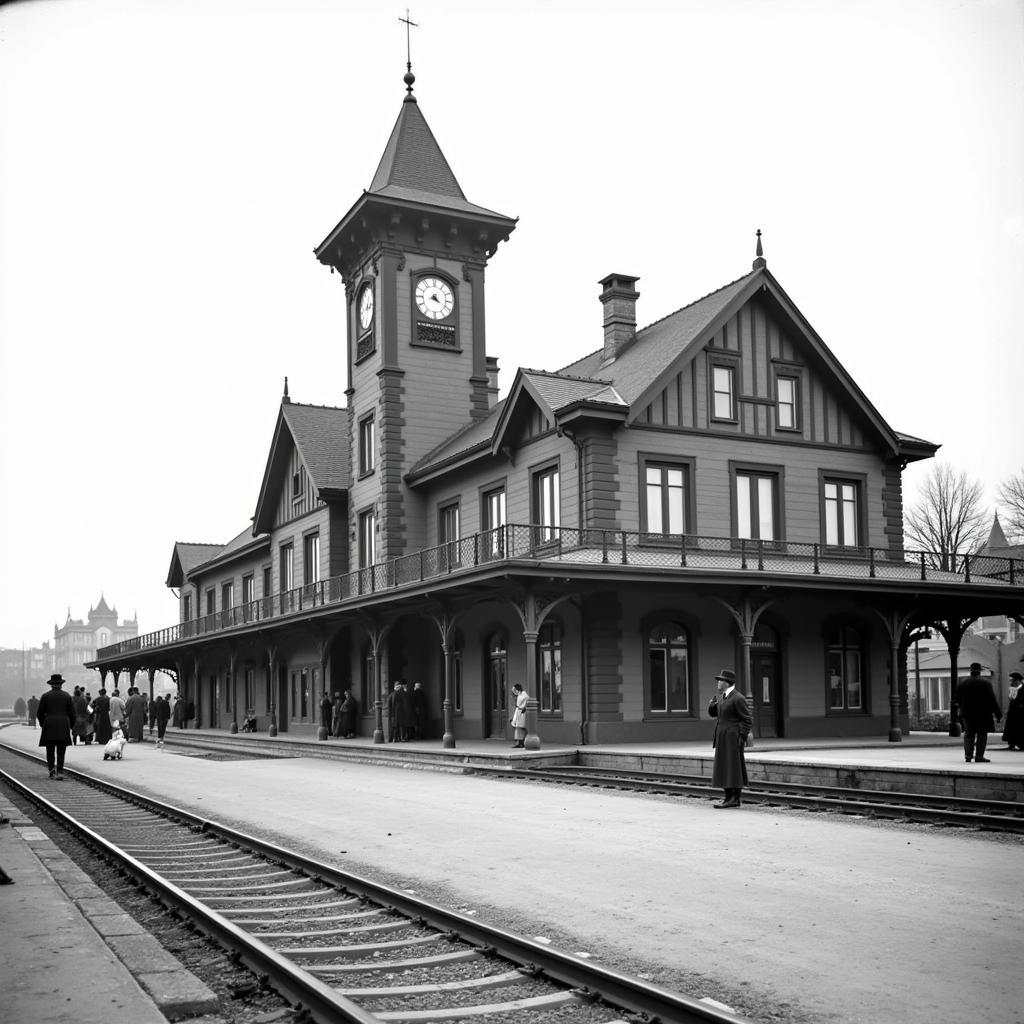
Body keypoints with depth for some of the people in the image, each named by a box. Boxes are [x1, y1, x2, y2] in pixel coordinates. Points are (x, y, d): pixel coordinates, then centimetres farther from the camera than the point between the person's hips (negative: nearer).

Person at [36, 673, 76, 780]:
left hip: (49, 727, 0)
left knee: (50, 751, 10)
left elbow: (39, 713, 3)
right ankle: (59, 772, -7)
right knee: (61, 752, 5)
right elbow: (72, 714, 2)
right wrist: (69, 726, 16)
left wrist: (43, 724, 18)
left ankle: (51, 769, -9)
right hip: (63, 727, 0)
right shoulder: (67, 696, 3)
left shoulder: (45, 696, 1)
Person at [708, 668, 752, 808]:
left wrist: (742, 738, -16)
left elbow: (747, 720, -13)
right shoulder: (721, 695, 12)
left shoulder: (738, 698, -14)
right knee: (724, 769, 10)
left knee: (733, 768, -5)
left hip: (732, 738, -9)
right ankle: (729, 798, 15)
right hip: (722, 738, 9)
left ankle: (735, 799, -1)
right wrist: (712, 703, -2)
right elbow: (713, 713, 18)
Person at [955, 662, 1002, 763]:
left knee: (968, 735, 12)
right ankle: (979, 756, 0)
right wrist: (998, 714, -4)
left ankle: (968, 755, 7)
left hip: (967, 713, 3)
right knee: (982, 735, 3)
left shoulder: (962, 683, 2)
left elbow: (957, 699, 6)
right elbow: (992, 700, -9)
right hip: (982, 713, -3)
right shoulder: (985, 683, -9)